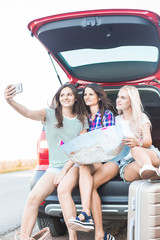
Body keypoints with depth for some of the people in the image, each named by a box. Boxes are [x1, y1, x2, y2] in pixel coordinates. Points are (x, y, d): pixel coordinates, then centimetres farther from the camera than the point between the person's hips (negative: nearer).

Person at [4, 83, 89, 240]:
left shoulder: (82, 120, 9)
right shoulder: (50, 114, 6)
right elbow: (28, 113, -14)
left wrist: (65, 170, -9)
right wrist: (10, 101, -34)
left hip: (73, 164, -1)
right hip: (54, 167, 1)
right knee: (33, 197, -22)